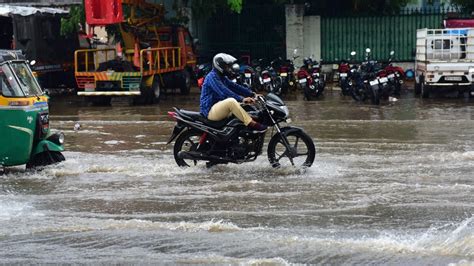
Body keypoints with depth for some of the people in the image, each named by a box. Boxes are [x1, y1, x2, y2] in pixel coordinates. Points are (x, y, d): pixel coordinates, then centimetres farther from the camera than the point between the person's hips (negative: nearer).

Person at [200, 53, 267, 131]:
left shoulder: (222, 78, 17)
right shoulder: (212, 76, -15)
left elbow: (235, 87, 12)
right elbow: (224, 92, -28)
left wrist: (252, 94, -1)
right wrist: (241, 99, -34)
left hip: (219, 108, 11)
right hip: (210, 110, -11)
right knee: (231, 101, -32)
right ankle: (251, 124, -31)